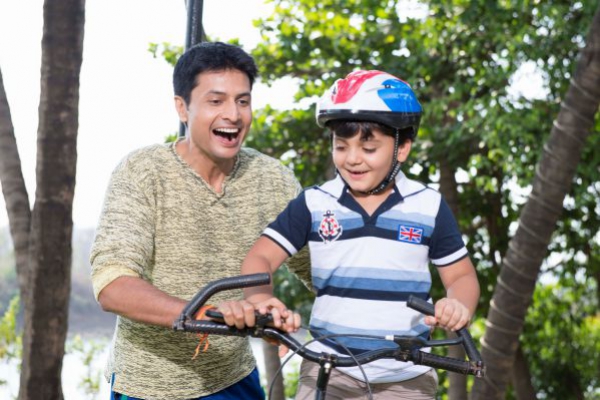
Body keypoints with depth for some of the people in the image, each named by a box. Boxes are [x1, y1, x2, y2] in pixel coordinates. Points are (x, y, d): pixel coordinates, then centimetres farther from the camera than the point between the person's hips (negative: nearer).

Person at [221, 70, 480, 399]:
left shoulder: (429, 207, -1)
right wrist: (260, 299, -27)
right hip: (330, 371, 0)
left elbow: (461, 275, 5)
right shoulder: (314, 204, -1)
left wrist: (460, 306, -19)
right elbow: (260, 258, -4)